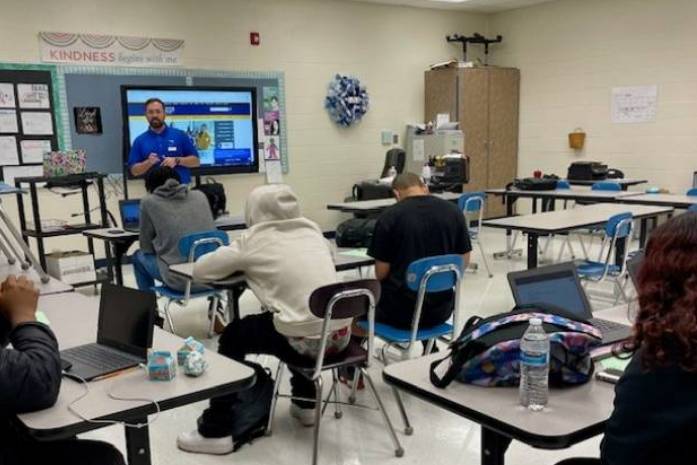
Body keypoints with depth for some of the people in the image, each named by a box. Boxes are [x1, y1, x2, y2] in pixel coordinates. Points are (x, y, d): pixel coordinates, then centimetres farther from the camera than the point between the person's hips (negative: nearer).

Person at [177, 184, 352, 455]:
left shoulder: (254, 240, -1)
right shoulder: (311, 229, 13)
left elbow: (199, 270, 6)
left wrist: (244, 265, 23)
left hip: (307, 340, -6)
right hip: (341, 334, 6)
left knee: (233, 336, 17)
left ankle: (216, 432, 21)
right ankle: (305, 405, 44)